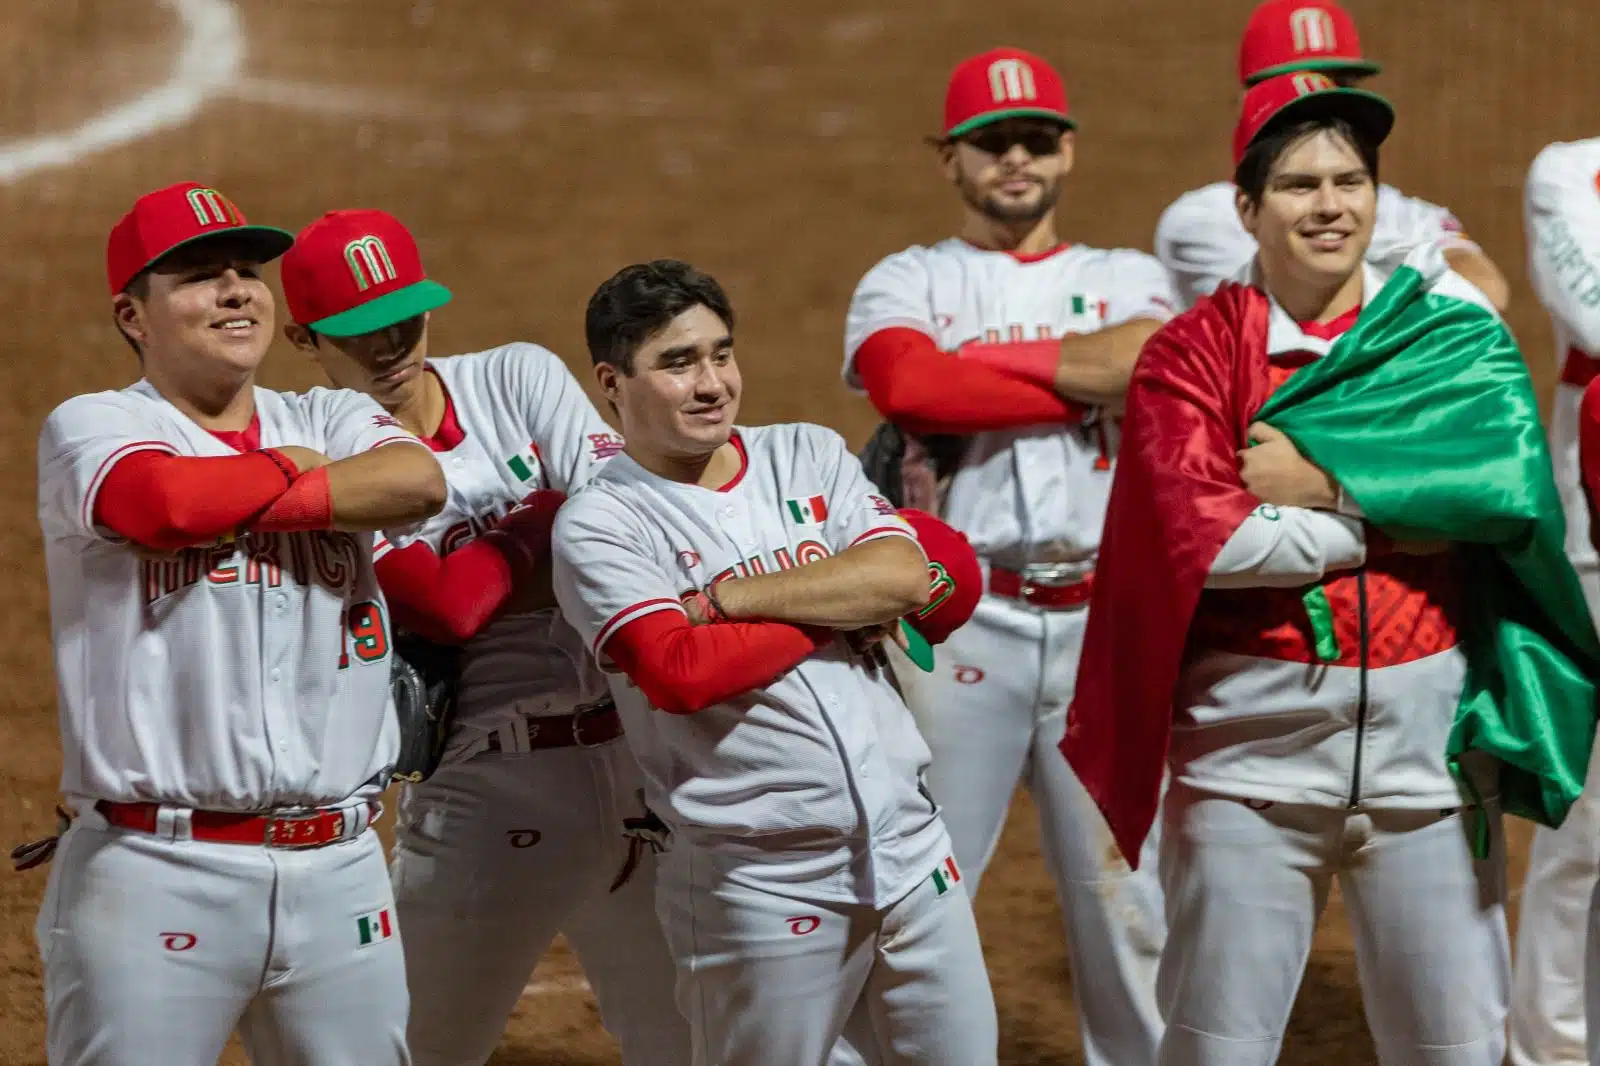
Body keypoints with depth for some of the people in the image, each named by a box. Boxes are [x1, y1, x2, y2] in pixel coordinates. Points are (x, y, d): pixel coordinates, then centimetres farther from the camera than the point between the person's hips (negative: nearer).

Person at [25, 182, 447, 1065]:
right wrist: (288, 469, -2)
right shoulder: (91, 427, 1)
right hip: (152, 880, -4)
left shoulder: (330, 422, 14)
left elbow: (418, 482, -8)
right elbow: (168, 504, -21)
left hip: (338, 866, 4)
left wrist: (240, 498, -10)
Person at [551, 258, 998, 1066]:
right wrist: (849, 602, -11)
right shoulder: (599, 525, -5)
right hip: (761, 890, -5)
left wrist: (726, 597, -11)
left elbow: (903, 576, -6)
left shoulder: (807, 455, 10)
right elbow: (680, 672, -20)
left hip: (911, 853, 5)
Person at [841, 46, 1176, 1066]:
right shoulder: (906, 283, 10)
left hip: (1106, 617, 2)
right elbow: (907, 384, -13)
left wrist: (976, 363, -6)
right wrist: (1088, 381, -8)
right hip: (959, 620, -2)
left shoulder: (1127, 280, 16)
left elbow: (1155, 362, -7)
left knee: (1131, 892, 5)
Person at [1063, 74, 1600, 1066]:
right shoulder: (1194, 352, 1)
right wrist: (1398, 527, -9)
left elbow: (1514, 480, -11)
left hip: (1430, 721, 2)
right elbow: (1206, 539, -13)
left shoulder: (1449, 329, 7)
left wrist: (1325, 481, -15)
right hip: (1253, 730, -2)